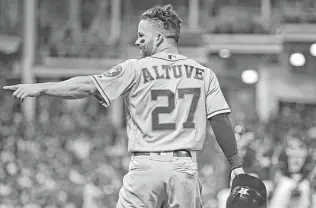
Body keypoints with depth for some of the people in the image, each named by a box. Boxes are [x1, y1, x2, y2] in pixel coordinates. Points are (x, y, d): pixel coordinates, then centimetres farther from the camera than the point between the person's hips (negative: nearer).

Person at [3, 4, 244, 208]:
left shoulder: (136, 69, -2)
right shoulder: (204, 74, 6)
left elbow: (87, 86, -5)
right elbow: (221, 120, 2)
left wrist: (40, 88, 1)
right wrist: (236, 165, 8)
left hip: (146, 167, -3)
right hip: (185, 168, 3)